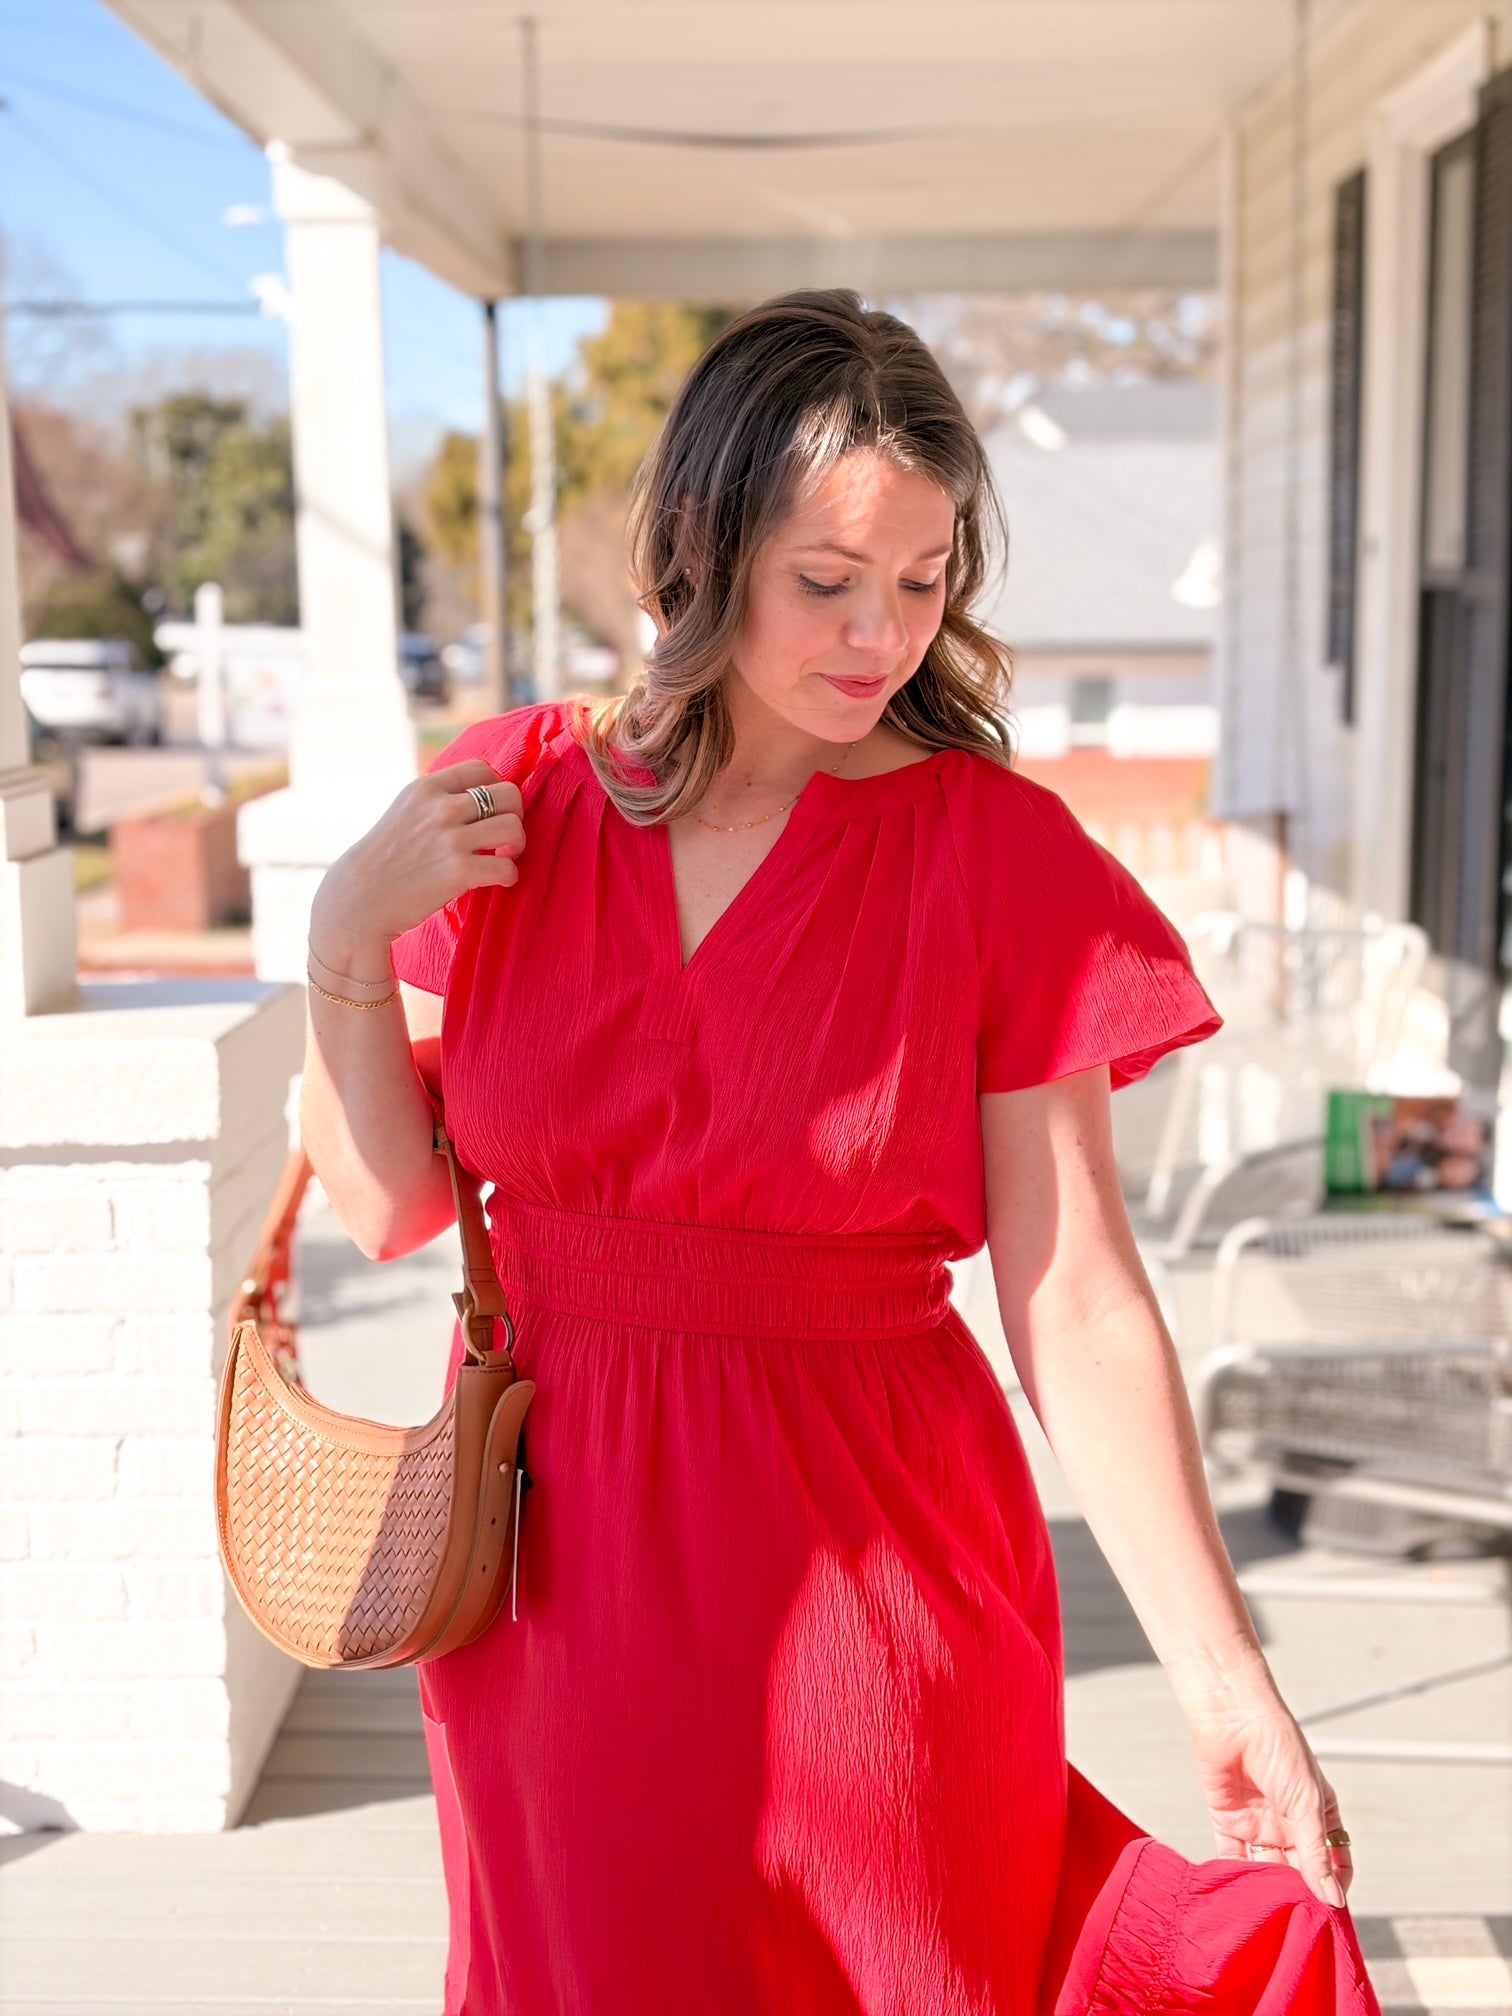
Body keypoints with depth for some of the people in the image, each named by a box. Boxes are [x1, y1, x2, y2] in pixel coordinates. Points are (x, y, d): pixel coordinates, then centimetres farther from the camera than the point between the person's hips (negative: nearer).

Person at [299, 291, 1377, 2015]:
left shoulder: (998, 853, -10)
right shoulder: (509, 801, -3)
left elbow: (1078, 1305, -12)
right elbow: (387, 1204, 0)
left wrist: (1223, 1676, -16)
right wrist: (346, 934, -13)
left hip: (866, 1559, -2)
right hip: (550, 1558, 3)